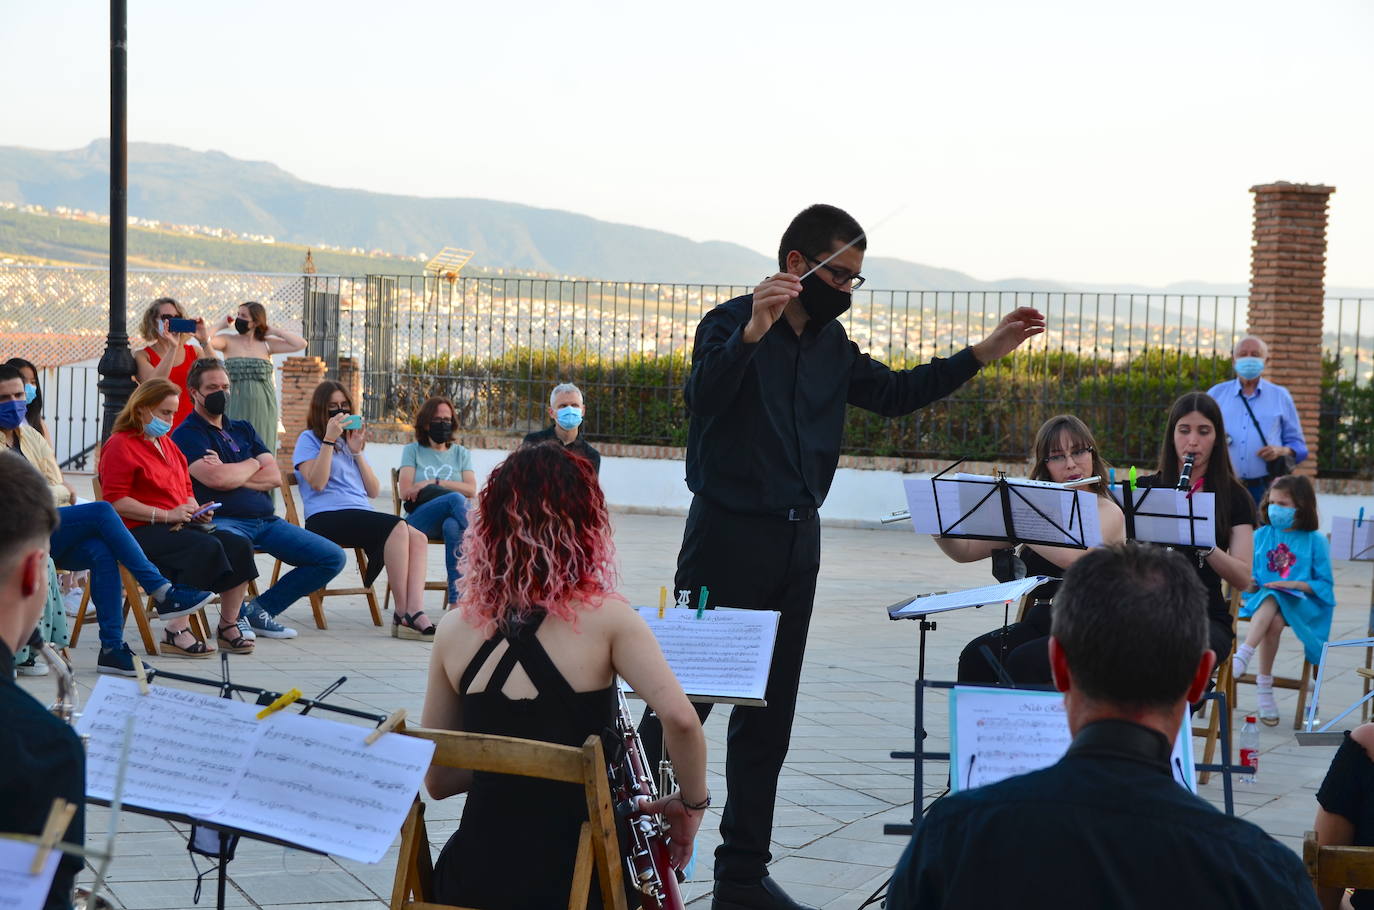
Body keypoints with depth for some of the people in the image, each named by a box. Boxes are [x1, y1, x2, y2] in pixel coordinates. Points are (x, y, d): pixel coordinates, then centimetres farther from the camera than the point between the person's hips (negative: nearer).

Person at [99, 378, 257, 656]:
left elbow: (186, 489, 35)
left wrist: (196, 509, 10)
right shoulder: (119, 446, -4)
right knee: (207, 547, -33)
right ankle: (175, 633, -32)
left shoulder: (167, 445, 25)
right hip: (140, 530, -8)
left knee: (239, 545, -14)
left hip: (179, 526, 9)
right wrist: (166, 515, -19)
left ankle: (228, 625, -5)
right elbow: (115, 502, -15)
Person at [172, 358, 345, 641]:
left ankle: (260, 610, 3)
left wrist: (231, 475, -6)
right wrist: (252, 465, 3)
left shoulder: (243, 430, 23)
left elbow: (274, 477, 9)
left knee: (333, 557, -3)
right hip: (222, 521, -7)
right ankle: (235, 614, -14)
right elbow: (215, 478, -16)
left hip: (265, 520, 7)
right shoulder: (187, 434, 1)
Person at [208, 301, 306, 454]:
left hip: (263, 408, 2)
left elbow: (301, 344, 0)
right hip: (237, 406, -2)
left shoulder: (266, 344, 7)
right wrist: (222, 325, -1)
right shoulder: (229, 341, 4)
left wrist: (273, 331, 3)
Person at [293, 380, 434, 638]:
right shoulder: (309, 439, 11)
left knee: (418, 537, -24)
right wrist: (329, 439, -8)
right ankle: (402, 613, -32)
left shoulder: (351, 442, 29)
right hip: (326, 518, -6)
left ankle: (415, 613, -40)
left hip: (362, 515, 6)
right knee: (397, 527, -32)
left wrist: (357, 452, 8)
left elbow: (374, 491, 18)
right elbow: (317, 483, -7)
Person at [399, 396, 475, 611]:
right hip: (421, 518, -2)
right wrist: (453, 489, 1)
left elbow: (471, 490, 7)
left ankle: (456, 600, -43)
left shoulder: (461, 454, 24)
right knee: (455, 499, -36)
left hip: (453, 519, 2)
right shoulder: (413, 450, 18)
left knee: (452, 526, -39)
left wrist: (435, 483, -4)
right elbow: (406, 492, 3)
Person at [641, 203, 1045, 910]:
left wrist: (985, 353, 21)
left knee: (768, 718, 9)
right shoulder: (732, 322, -9)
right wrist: (753, 332, -40)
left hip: (796, 546, 7)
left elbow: (896, 393, 26)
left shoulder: (831, 344, 13)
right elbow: (703, 398, -26)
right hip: (726, 536, -7)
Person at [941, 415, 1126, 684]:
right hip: (1040, 621, 5)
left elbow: (1072, 557, -26)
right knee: (976, 655, -22)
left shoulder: (1108, 513, -4)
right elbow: (966, 551, 14)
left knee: (1023, 662, -31)